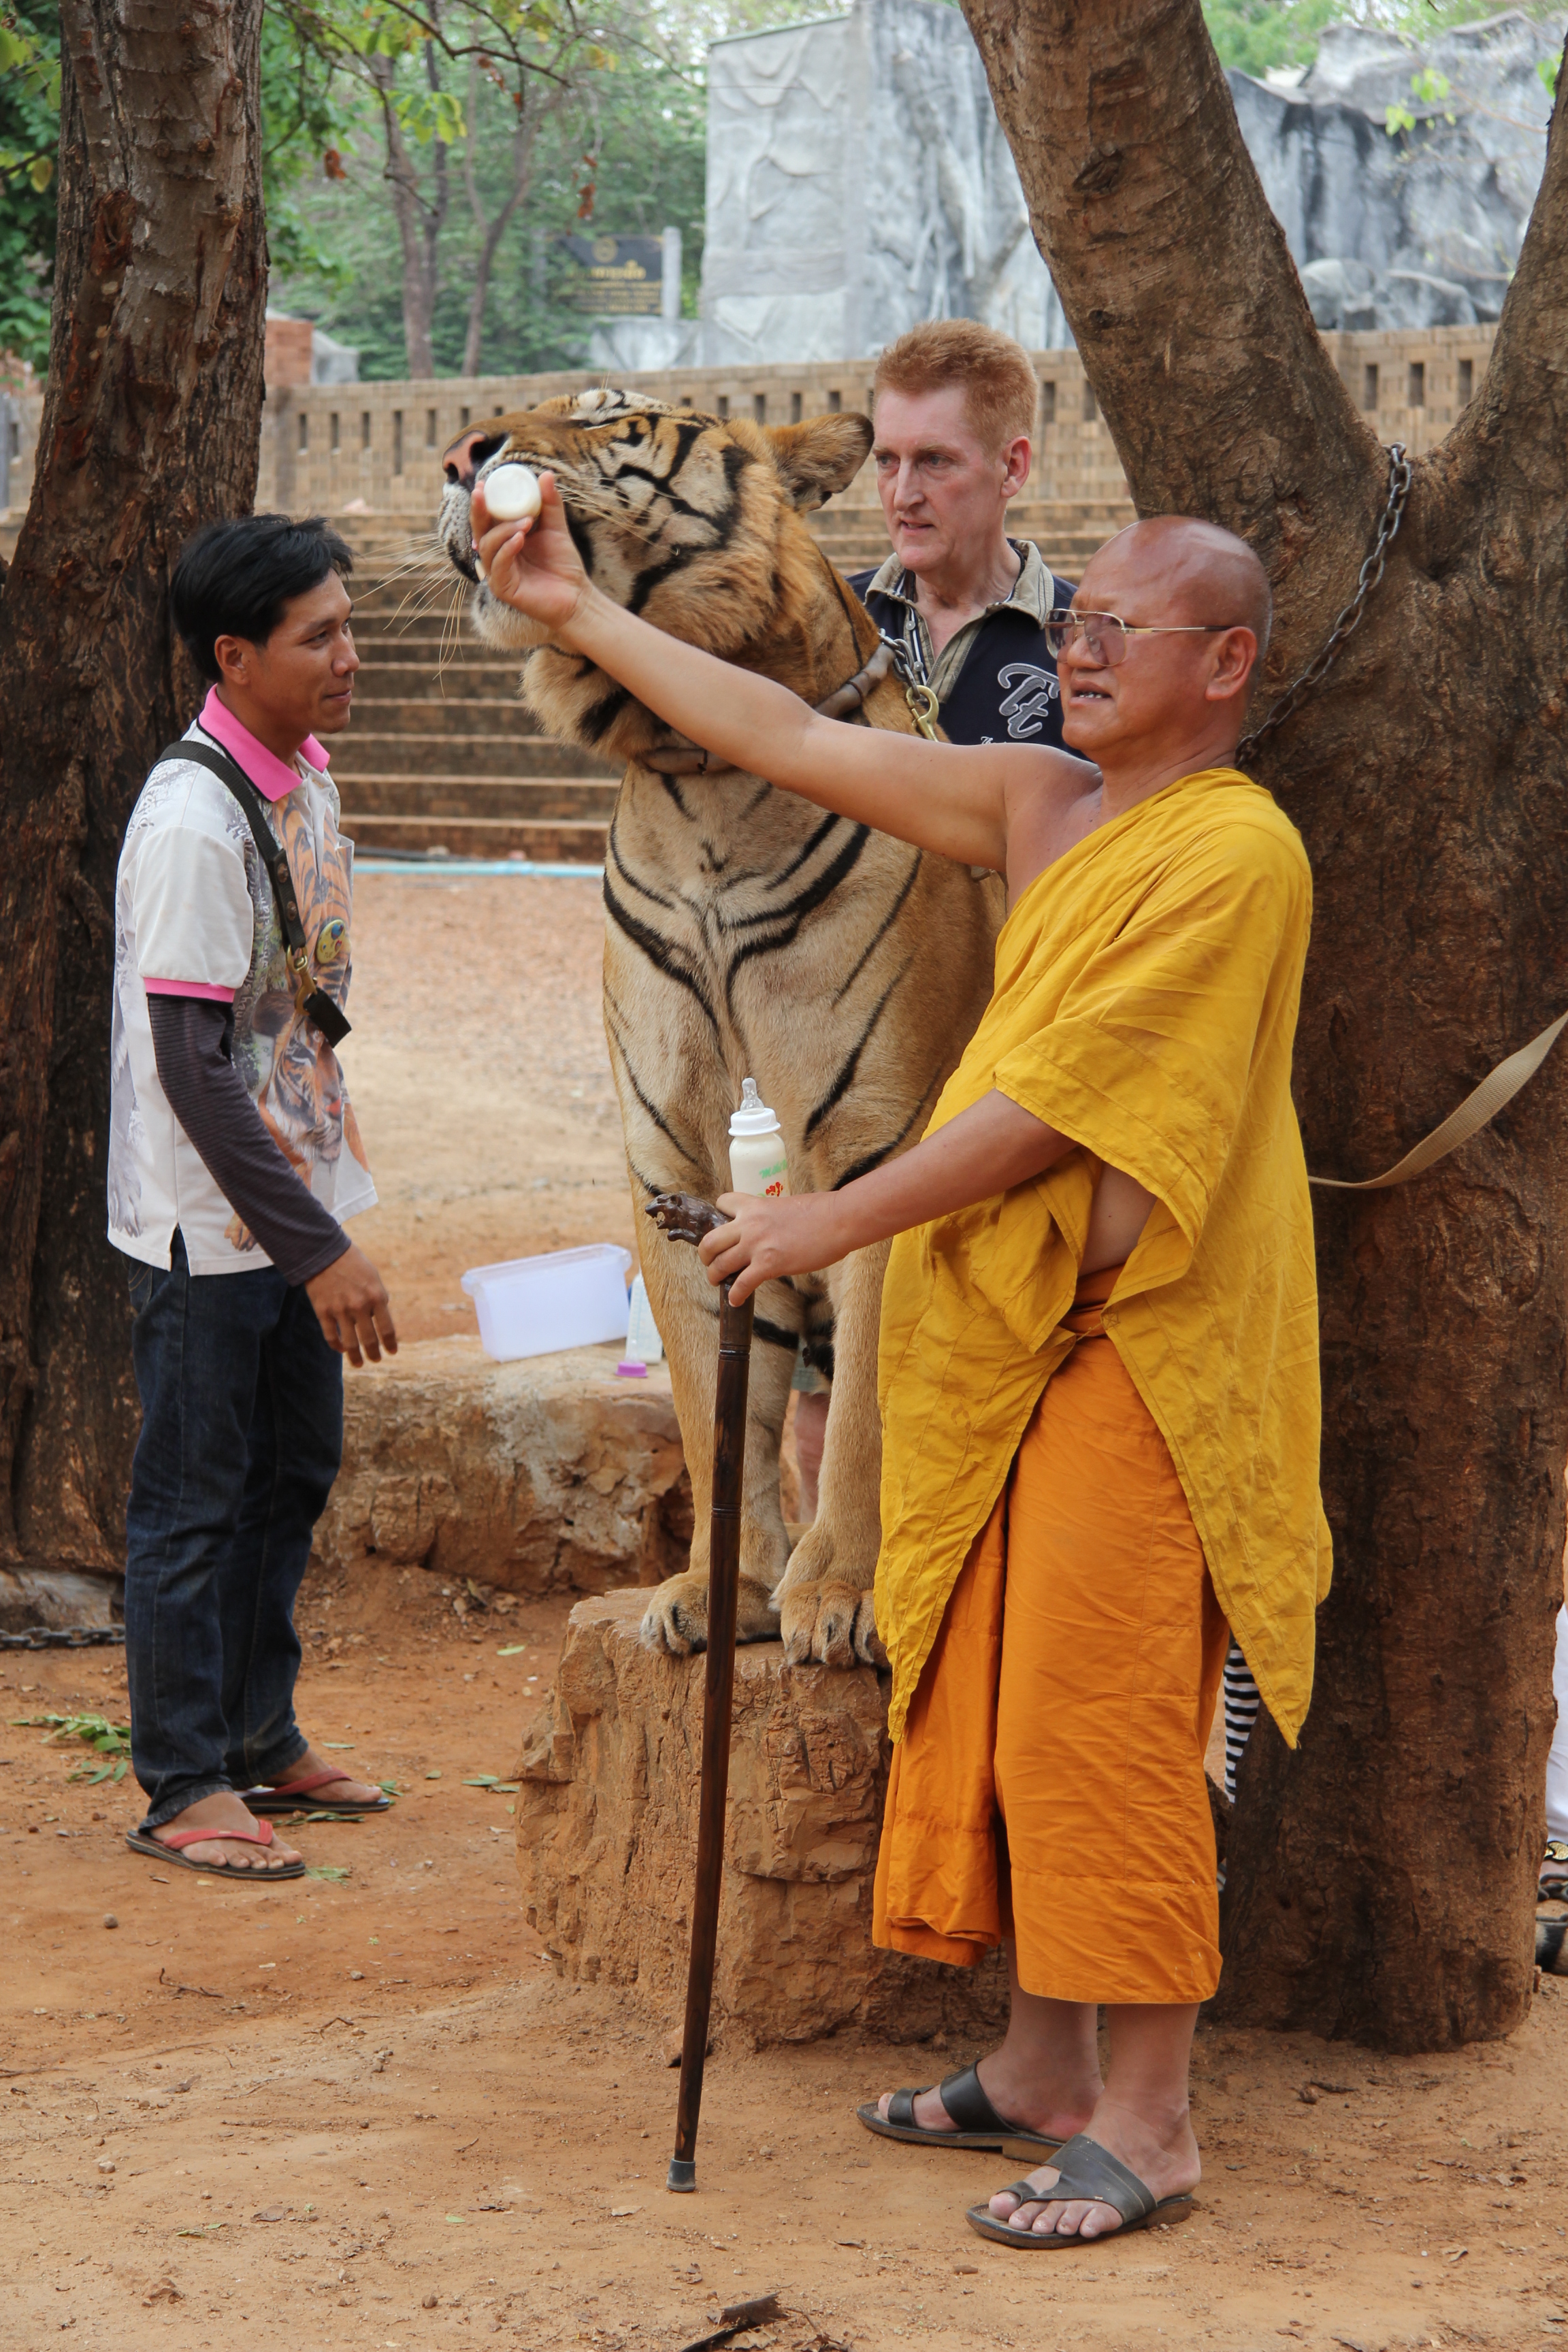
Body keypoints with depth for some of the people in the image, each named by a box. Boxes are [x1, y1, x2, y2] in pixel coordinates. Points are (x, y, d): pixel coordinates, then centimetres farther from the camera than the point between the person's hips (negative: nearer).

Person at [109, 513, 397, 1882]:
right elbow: (191, 1067, -23)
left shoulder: (306, 779, 5)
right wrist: (320, 1250, -22)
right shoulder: (194, 821, -22)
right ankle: (186, 1785, 12)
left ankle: (260, 1738, 31)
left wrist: (326, 1222, 16)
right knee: (195, 1499, 2)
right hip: (208, 1225, -9)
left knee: (294, 1472, 17)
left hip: (295, 1204, 9)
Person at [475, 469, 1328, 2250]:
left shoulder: (1234, 853, -15)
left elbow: (1056, 1107, -19)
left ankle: (1148, 2119, 2)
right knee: (993, 1717, 13)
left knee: (1102, 1729, -7)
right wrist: (577, 613, 15)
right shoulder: (1041, 803, 10)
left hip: (1135, 1349, -9)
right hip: (1001, 1336, 9)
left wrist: (836, 1220, -13)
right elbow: (795, 744, 15)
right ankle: (1040, 2069, 23)